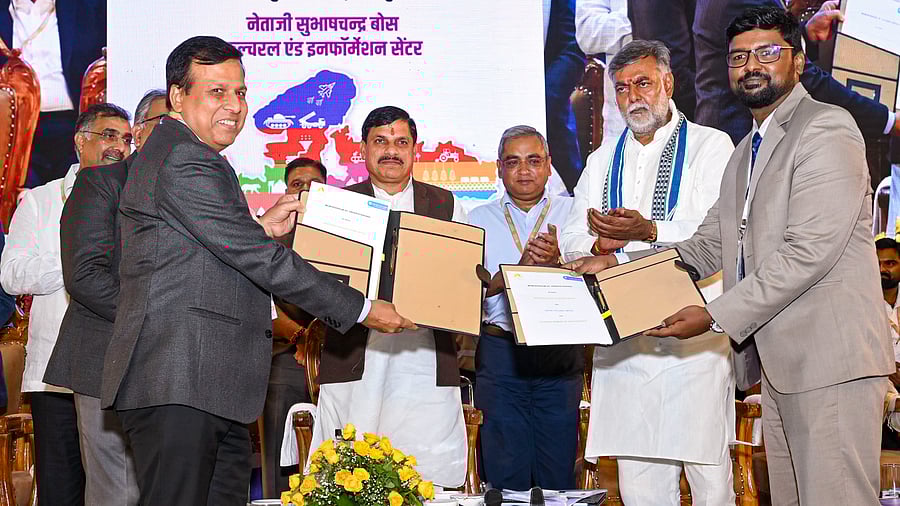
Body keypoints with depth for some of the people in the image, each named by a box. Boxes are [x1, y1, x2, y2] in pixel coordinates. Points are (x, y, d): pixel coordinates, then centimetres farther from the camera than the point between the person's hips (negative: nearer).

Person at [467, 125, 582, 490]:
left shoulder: (572, 212, 10)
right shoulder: (481, 218, 11)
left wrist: (556, 264, -20)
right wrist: (519, 267, -15)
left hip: (560, 354, 0)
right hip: (500, 353, 0)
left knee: (559, 473, 2)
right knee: (505, 475, 2)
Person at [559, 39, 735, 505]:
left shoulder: (710, 145, 4)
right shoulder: (604, 160, 20)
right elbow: (571, 242, 15)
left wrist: (650, 231, -24)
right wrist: (599, 245, -8)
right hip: (623, 338, 4)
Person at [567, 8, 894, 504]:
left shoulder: (826, 129, -8)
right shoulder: (745, 153, 22)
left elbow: (810, 250, -17)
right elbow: (706, 248, 21)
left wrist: (716, 315, -16)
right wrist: (618, 262, 9)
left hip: (829, 354, -9)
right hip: (778, 360, 9)